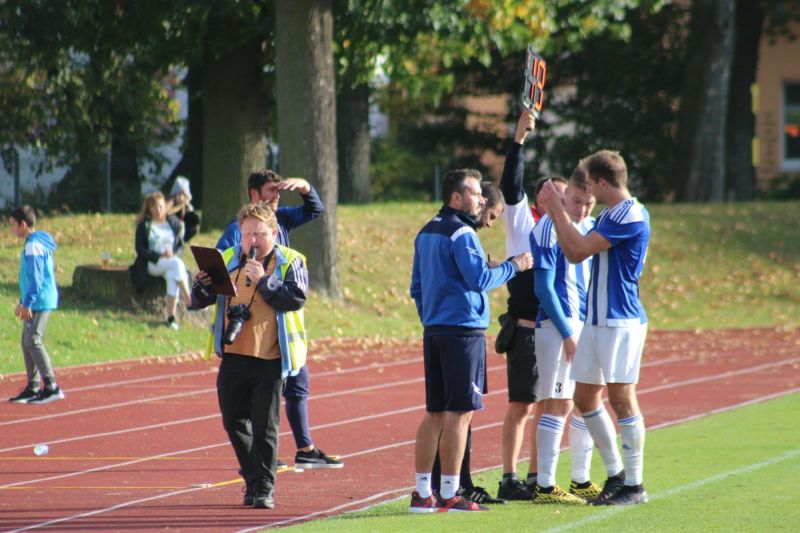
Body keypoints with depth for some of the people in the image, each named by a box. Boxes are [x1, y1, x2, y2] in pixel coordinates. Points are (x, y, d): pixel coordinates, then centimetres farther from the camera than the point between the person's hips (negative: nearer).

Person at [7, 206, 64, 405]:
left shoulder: (33, 246, -15)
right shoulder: (37, 243, 16)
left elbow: (36, 278, -21)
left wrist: (27, 303, -21)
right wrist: (23, 302, 29)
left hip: (40, 301, -10)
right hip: (37, 302, 10)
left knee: (33, 341, -11)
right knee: (27, 342, 12)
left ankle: (51, 387, -13)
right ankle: (33, 387, 15)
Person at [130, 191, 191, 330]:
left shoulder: (174, 223, 13)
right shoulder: (144, 226, 3)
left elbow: (180, 244, 14)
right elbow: (140, 250, -4)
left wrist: (173, 253, -8)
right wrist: (160, 256, -16)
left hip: (171, 260, 2)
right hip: (152, 264, -2)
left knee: (172, 275, -34)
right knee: (177, 263, -33)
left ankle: (171, 316, -36)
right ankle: (188, 299, -34)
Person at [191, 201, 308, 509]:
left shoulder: (289, 262, 0)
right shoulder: (228, 261, 12)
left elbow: (297, 298, -14)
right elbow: (198, 301, 11)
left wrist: (264, 281, -20)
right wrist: (201, 286, -11)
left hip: (270, 359, -5)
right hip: (234, 356, 5)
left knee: (265, 425, -4)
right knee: (234, 421, 11)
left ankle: (263, 487, 2)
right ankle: (253, 476, 28)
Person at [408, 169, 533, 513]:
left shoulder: (425, 233, 15)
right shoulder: (461, 234, -12)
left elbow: (416, 287, 19)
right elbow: (479, 279, -19)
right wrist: (513, 266, -6)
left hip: (434, 331, 9)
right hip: (463, 330, -9)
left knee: (434, 413, 9)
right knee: (459, 412, -5)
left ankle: (423, 493, 8)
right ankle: (448, 494, -5)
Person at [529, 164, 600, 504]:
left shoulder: (591, 229, 13)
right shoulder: (548, 229, -11)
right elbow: (544, 287, -13)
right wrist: (567, 333, -16)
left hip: (587, 325, 8)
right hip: (558, 324, -8)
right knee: (558, 404, -9)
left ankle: (581, 481, 21)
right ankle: (544, 486, -7)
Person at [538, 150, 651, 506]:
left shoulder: (630, 215, -15)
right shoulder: (610, 216, 16)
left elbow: (578, 250, -19)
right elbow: (574, 251, 20)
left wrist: (556, 208, -10)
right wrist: (556, 210, 14)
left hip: (621, 320, -10)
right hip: (597, 320, 10)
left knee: (621, 397, -7)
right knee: (585, 398, 10)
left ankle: (634, 486, -2)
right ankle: (615, 474, 20)